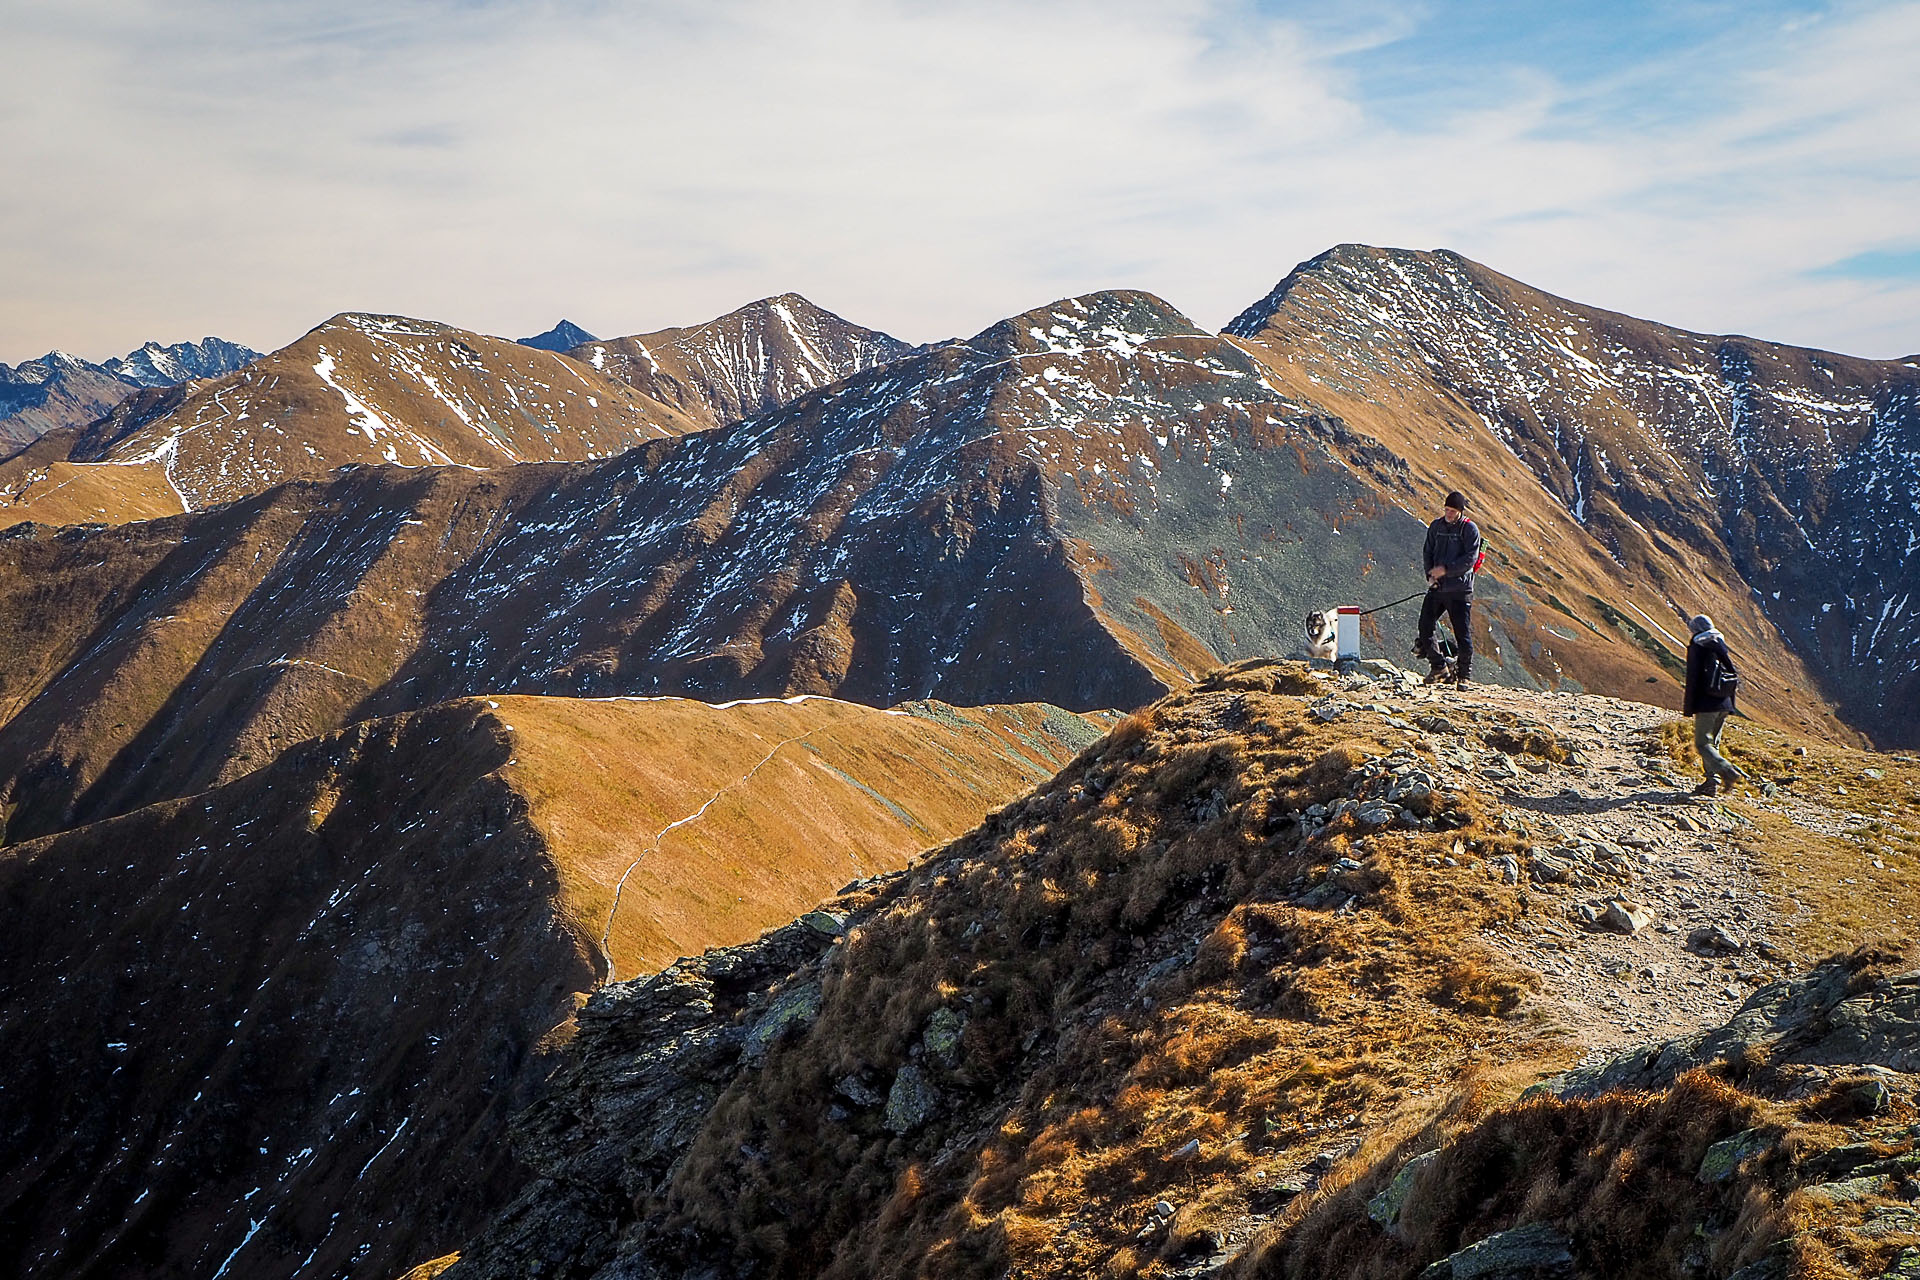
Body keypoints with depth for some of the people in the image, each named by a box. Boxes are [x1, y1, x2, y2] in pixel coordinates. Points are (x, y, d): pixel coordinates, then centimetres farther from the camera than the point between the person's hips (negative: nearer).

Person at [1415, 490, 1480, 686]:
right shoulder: (1436, 526, 10)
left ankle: (1463, 673, 12)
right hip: (1436, 588, 5)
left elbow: (1470, 559, -13)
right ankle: (1438, 667, 18)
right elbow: (1427, 553, 15)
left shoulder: (1470, 529, -5)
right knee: (1424, 628, 1)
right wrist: (1430, 575, -1)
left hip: (1459, 590, -5)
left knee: (1462, 633, -4)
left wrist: (1446, 569, -19)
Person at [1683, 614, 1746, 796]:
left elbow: (1692, 679, -12)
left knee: (1702, 744, -4)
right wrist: (1730, 706, 20)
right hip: (1724, 704, 7)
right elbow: (1734, 677, 15)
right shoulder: (1722, 648, 13)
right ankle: (1712, 781, 10)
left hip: (1706, 704, -7)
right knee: (1713, 743, 15)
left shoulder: (1696, 648, -7)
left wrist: (1688, 707, -8)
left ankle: (1729, 772, -23)